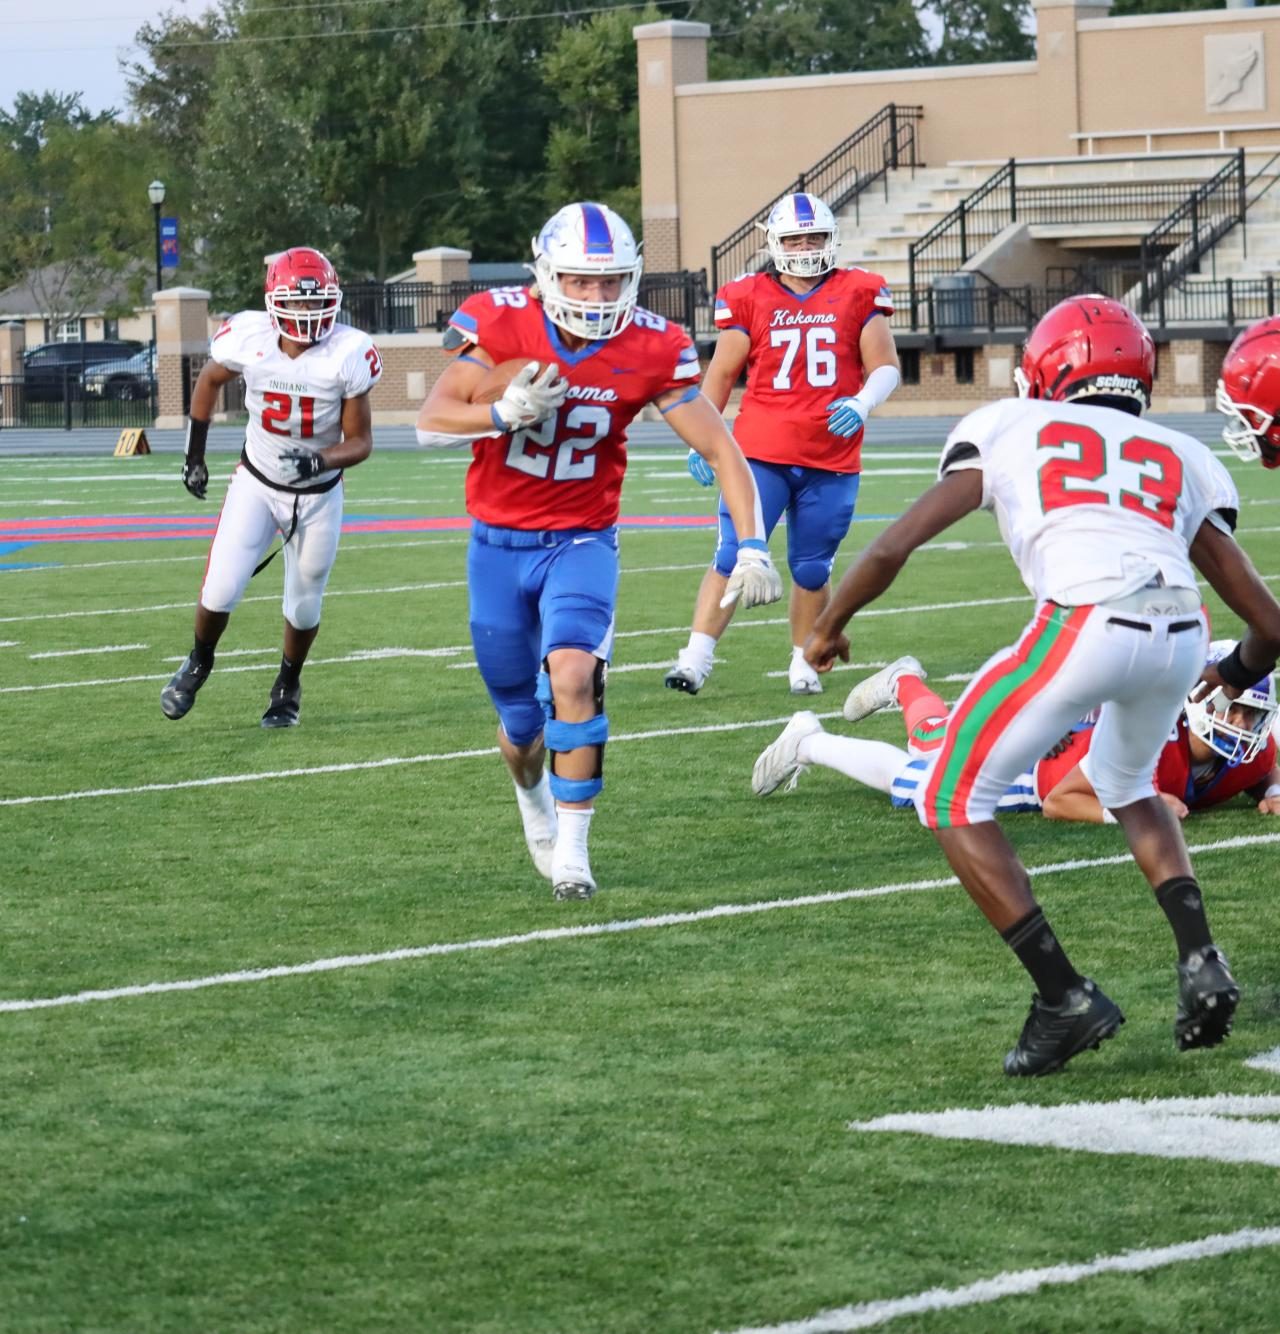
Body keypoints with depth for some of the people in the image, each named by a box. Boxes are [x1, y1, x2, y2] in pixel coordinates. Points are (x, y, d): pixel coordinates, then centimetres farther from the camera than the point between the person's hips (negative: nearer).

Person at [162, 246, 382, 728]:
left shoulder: (348, 354, -23)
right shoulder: (248, 338, -19)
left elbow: (360, 441, -14)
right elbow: (209, 381, 5)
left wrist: (320, 461, -34)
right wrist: (194, 455, 7)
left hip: (318, 493, 0)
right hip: (256, 483, 0)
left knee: (304, 605, 10)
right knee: (219, 592, -9)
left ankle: (288, 687, 39)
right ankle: (198, 664, 23)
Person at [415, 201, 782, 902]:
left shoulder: (651, 349, -13)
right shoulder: (500, 323, -15)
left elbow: (721, 451, -7)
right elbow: (431, 423, -16)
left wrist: (751, 545, -16)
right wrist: (504, 413, -34)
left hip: (582, 541, -1)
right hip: (498, 545, 1)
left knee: (572, 676, -27)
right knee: (520, 719, 10)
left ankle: (571, 848, -13)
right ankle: (534, 797, 46)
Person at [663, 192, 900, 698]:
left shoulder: (858, 295, 3)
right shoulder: (750, 299, 2)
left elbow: (885, 367, 4)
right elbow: (722, 372, 8)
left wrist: (862, 404, -16)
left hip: (832, 459, 1)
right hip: (761, 451, -1)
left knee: (812, 569, 8)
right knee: (733, 557, -9)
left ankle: (802, 663, 23)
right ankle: (695, 659, -10)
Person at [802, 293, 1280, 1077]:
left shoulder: (1011, 429, 23)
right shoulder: (1182, 459, 30)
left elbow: (892, 550, 15)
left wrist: (830, 627, 34)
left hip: (1088, 624, -4)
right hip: (1182, 633, 4)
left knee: (954, 803, 13)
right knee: (1126, 785, 35)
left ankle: (1066, 1000, 6)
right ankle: (1201, 961, 18)